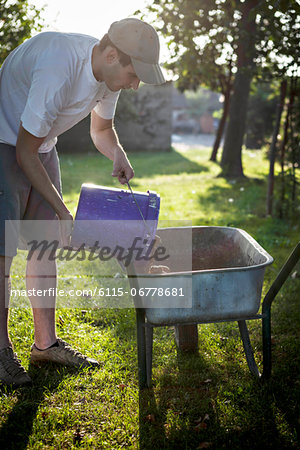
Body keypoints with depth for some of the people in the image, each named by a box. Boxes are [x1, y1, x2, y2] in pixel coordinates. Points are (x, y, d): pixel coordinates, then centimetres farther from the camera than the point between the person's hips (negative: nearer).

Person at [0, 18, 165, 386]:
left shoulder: (109, 70, -7)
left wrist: (117, 155, -12)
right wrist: (63, 211, -26)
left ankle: (45, 342, 14)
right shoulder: (57, 70, -33)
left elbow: (101, 129, 11)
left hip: (41, 145, 8)